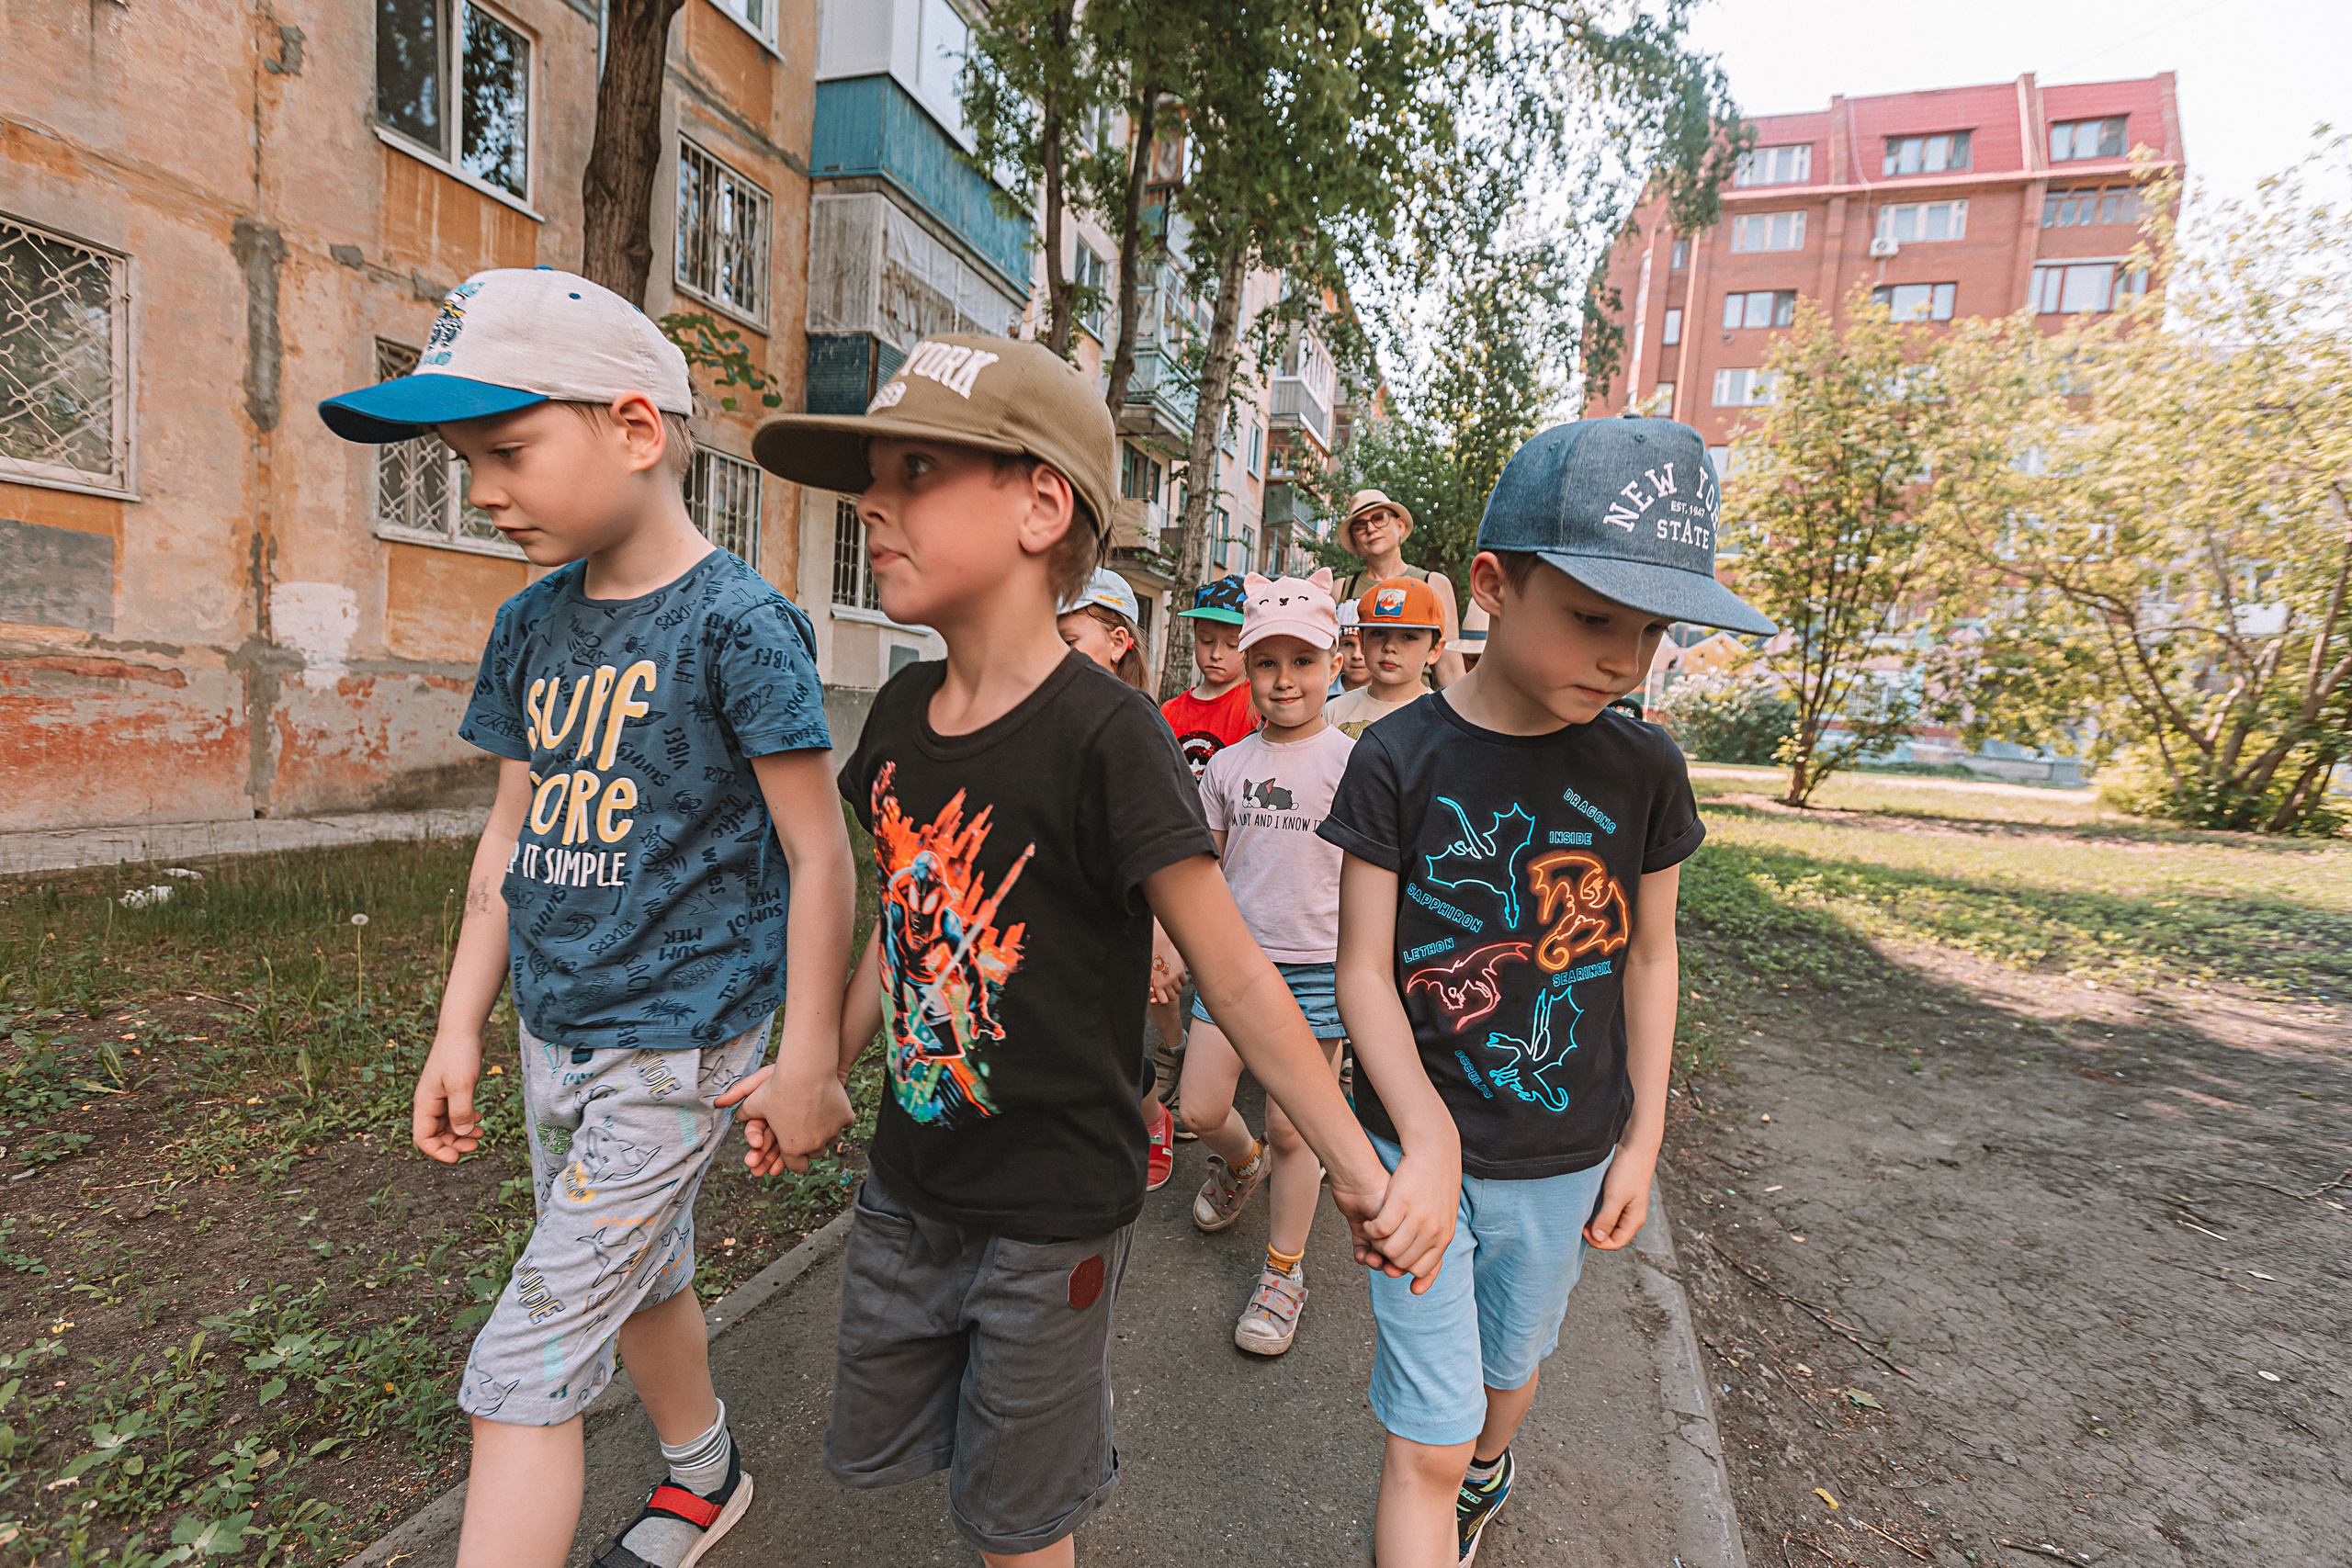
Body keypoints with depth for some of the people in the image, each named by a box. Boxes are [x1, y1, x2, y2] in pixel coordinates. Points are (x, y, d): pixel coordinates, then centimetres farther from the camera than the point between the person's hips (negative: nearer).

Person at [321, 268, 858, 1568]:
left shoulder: (737, 621, -18)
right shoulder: (530, 626, 4)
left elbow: (818, 855, -16)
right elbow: (511, 839, 10)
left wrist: (806, 1058, -13)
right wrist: (459, 1028, 11)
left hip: (678, 1041, -7)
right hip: (555, 1031, 8)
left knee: (523, 1367, -2)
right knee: (640, 1278, 25)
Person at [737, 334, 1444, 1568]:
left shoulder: (1107, 739, -23)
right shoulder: (901, 716, -2)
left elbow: (1234, 974, -18)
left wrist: (1360, 1175, -15)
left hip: (1051, 1214, -6)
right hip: (907, 1184, 6)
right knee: (872, 1450, 24)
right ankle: (1071, 1411, 47)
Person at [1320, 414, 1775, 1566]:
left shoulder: (1642, 769, -7)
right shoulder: (1401, 759, -15)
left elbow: (1649, 956, 3)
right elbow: (1364, 967, -13)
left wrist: (1642, 1140, 4)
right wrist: (1429, 1141, -22)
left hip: (1566, 1158, 4)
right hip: (1420, 1139, -3)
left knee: (1510, 1364, 27)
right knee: (1424, 1440, 3)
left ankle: (1484, 1474, 59)